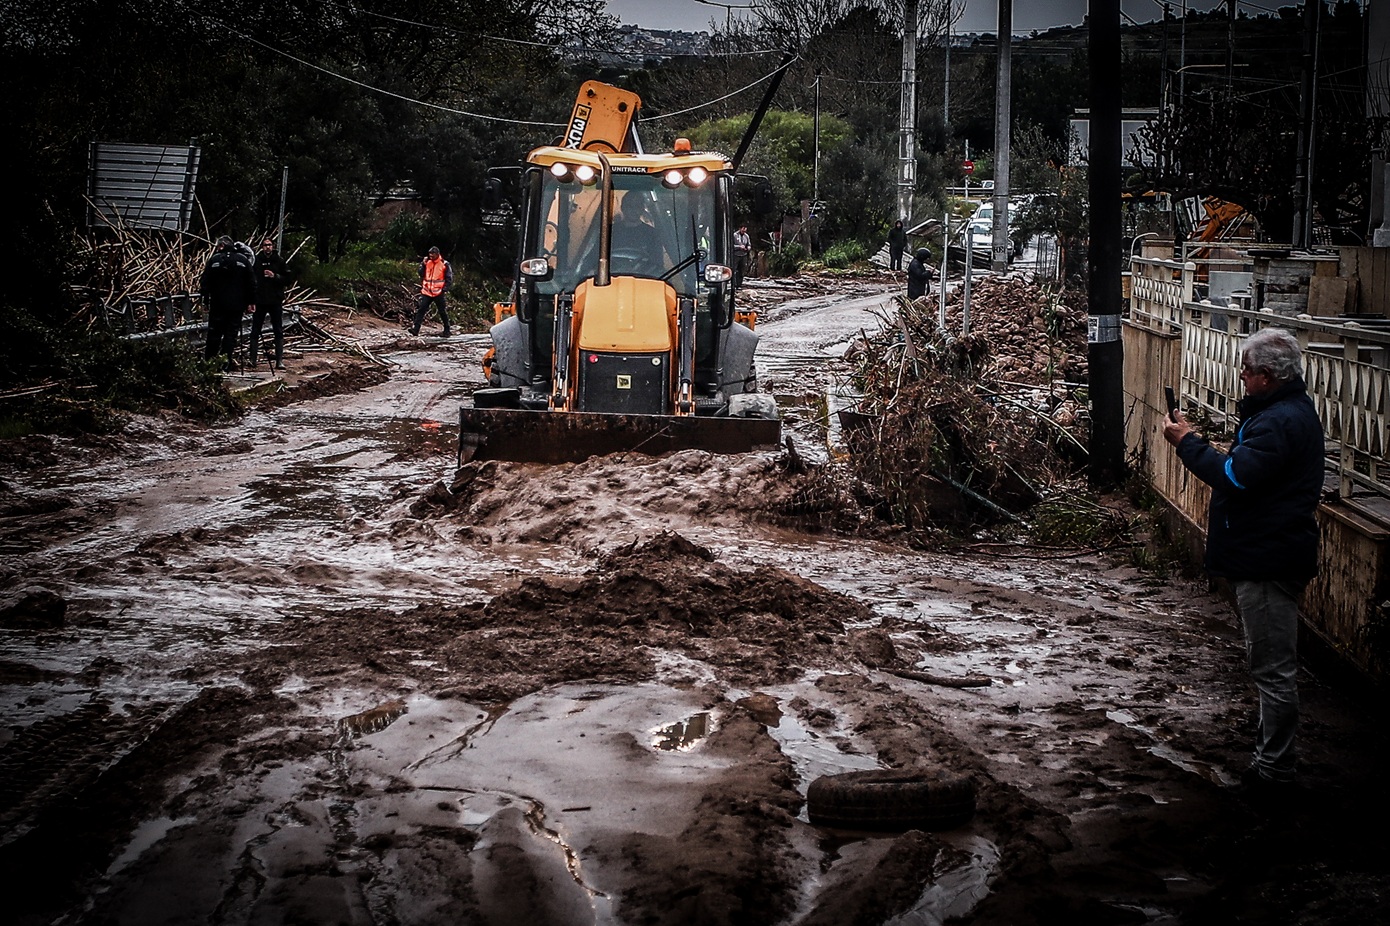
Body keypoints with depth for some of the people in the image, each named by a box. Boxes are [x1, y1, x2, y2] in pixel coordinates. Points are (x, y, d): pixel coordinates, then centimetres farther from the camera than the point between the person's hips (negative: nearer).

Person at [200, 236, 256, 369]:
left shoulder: (214, 259, -1)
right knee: (231, 333, 3)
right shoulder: (243, 259, 2)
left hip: (217, 304, 0)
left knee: (214, 333, 7)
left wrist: (205, 300, 6)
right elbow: (251, 283, 3)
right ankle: (225, 361, -1)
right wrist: (251, 302, 6)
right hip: (236, 304, 0)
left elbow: (205, 282, -1)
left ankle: (208, 360, 10)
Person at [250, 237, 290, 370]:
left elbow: (287, 277, 2)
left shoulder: (279, 260, 1)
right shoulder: (256, 260, -1)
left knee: (278, 331, 3)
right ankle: (252, 359, 11)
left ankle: (279, 361, 7)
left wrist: (275, 276, -16)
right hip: (259, 300, 0)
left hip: (276, 300, 0)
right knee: (255, 331, 4)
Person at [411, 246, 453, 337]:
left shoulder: (444, 264, -3)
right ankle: (415, 328, -13)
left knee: (443, 312, 6)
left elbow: (449, 278, 0)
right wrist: (423, 264, -6)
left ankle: (446, 330, 18)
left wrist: (444, 289, -9)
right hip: (426, 292, 3)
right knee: (421, 309, -8)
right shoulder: (427, 263, 9)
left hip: (438, 293, -3)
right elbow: (421, 274, 5)